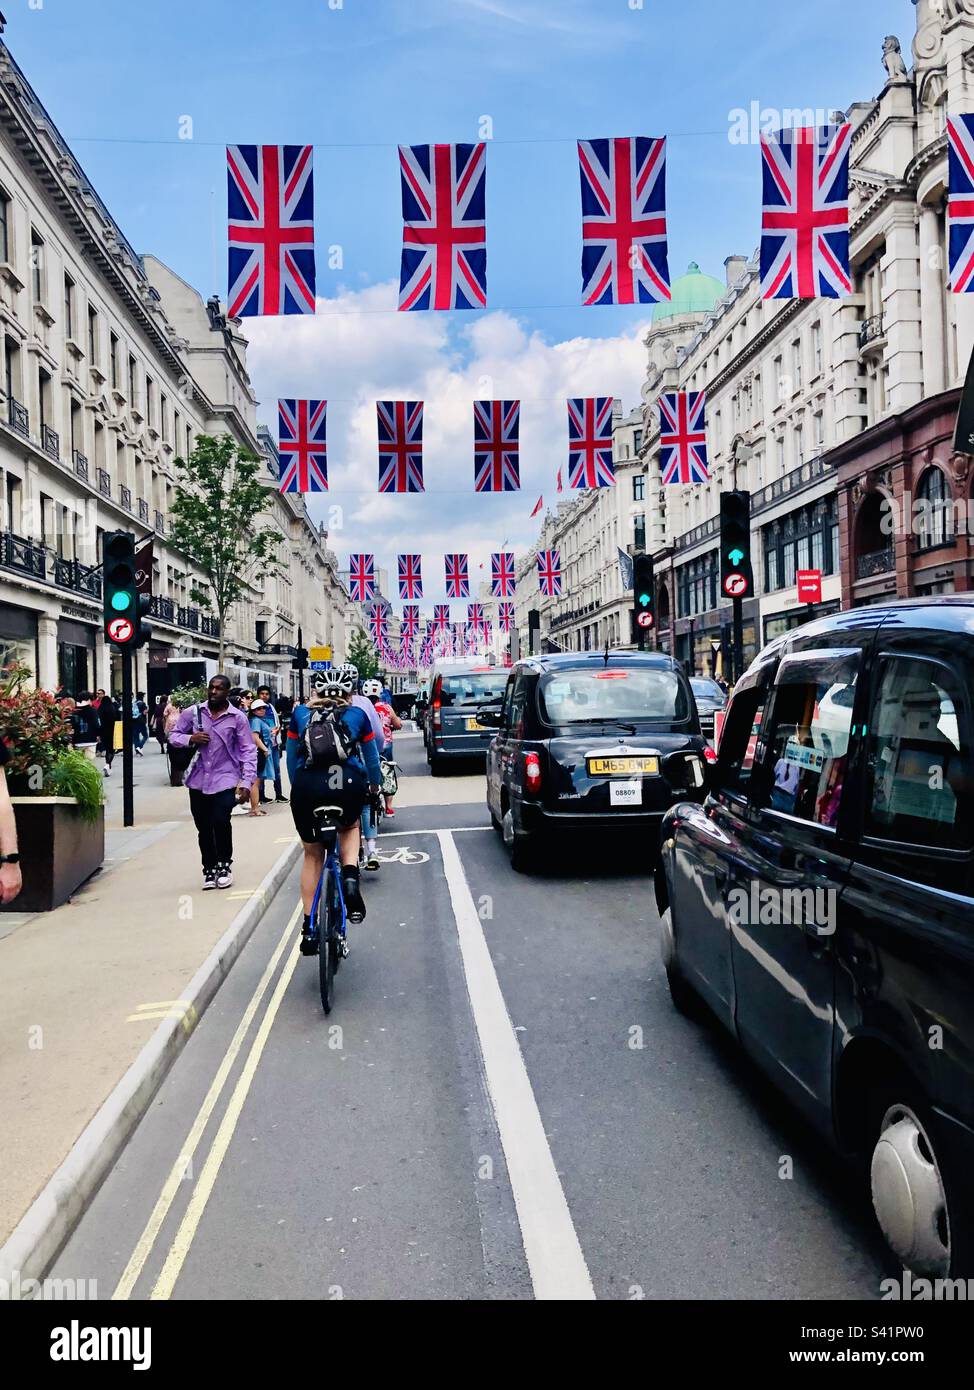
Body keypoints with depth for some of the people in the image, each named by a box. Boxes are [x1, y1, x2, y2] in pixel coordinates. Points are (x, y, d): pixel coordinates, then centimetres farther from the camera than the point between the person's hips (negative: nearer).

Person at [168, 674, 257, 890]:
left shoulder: (237, 718, -3)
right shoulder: (193, 713, 3)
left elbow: (248, 751, -2)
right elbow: (173, 735, 10)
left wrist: (247, 782, -9)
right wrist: (190, 739, -12)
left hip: (224, 779, -3)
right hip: (199, 780, 3)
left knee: (221, 821, -17)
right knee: (204, 828, 8)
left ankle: (224, 865, 6)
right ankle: (209, 868, 26)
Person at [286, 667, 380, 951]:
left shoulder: (300, 713, 18)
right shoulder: (357, 714, 17)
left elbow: (291, 757, 24)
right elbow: (371, 755, 28)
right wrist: (374, 784, 46)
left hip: (307, 786, 1)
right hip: (349, 784, 0)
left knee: (312, 855, 19)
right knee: (349, 827, 33)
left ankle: (309, 928, 19)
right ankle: (350, 876, 5)